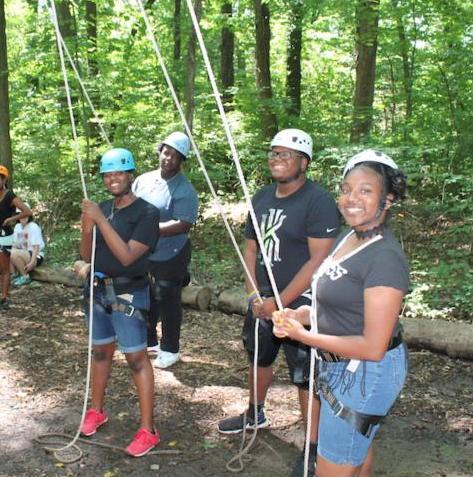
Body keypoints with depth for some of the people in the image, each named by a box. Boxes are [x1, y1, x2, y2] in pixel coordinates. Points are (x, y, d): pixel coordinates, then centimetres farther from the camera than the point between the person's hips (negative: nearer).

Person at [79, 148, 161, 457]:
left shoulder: (147, 213, -13)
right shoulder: (102, 210, 5)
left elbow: (127, 256, -23)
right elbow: (86, 256, 7)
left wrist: (101, 220, -24)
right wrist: (87, 227, -12)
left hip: (127, 294, -6)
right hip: (98, 290, 6)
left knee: (136, 358, -3)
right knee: (101, 351, 19)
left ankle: (148, 430, 6)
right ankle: (97, 411, 36)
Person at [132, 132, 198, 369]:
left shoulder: (185, 190, -15)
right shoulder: (143, 180, 4)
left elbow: (184, 225, -24)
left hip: (170, 257, -6)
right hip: (142, 254, 7)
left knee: (167, 304, 5)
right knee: (146, 300, 20)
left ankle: (169, 350, 22)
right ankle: (149, 341, 40)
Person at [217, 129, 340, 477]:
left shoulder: (319, 201, -16)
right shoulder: (261, 197, 7)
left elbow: (319, 260, -21)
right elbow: (251, 247, 11)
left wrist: (280, 302, -19)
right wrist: (254, 295, -1)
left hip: (300, 306, -7)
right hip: (263, 301, 8)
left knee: (307, 378, 1)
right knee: (259, 359, 25)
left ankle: (313, 449, 17)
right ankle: (255, 414, 49)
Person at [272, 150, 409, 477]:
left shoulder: (385, 257, -27)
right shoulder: (349, 237, 2)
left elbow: (373, 348, -27)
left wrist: (304, 336, -20)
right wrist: (300, 315, -5)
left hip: (365, 373, -9)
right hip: (343, 366, 9)